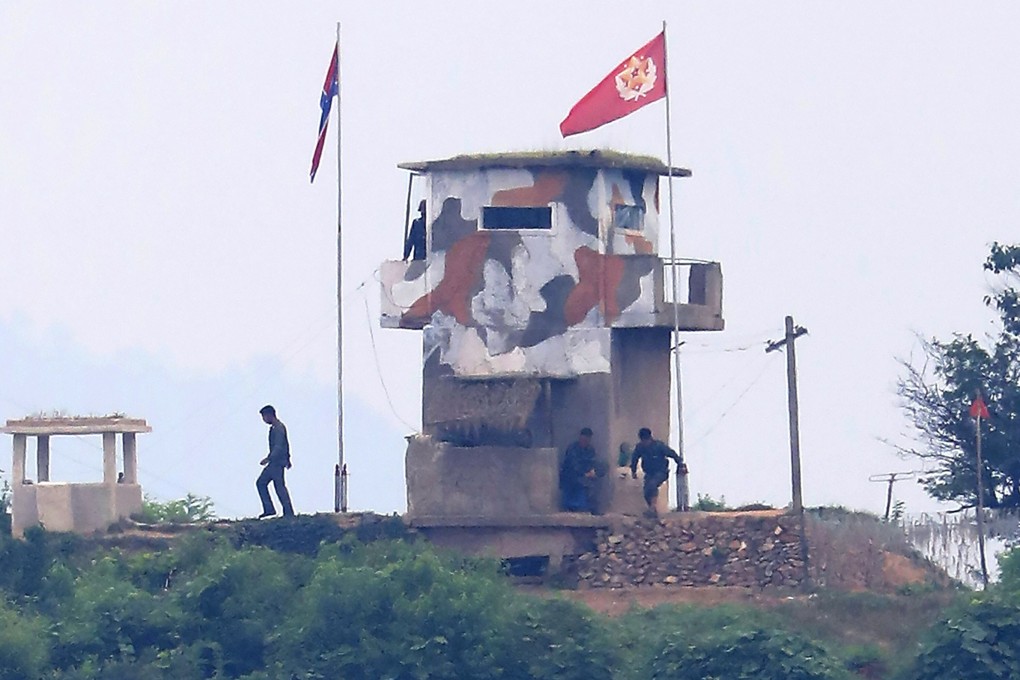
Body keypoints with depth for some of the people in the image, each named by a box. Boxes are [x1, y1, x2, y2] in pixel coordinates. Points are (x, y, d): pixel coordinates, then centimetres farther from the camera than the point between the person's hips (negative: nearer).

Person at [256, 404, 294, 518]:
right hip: (274, 463, 11)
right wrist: (287, 459, 30)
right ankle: (269, 509, 7)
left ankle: (289, 513, -4)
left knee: (279, 487, -7)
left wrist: (269, 459, -30)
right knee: (261, 482, 9)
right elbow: (286, 445, 24)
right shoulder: (275, 428, 16)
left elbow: (279, 447, -25)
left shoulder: (278, 428, -16)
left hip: (277, 462, -11)